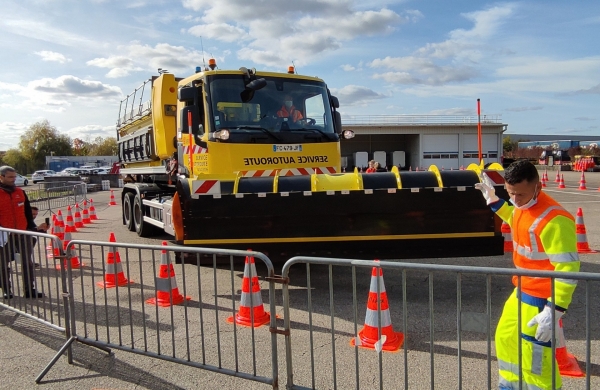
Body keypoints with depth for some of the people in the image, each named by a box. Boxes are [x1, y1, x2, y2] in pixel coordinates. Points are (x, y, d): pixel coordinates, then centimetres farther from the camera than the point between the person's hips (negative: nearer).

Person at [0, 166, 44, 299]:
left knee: (28, 263, 7)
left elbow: (28, 212, 15)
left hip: (23, 233, 4)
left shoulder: (20, 193, 9)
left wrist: (32, 228, 9)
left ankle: (30, 290, 15)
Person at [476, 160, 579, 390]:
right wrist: (493, 200, 24)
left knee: (535, 360, -3)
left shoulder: (553, 219, -27)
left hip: (541, 299, -10)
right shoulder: (522, 205, 2)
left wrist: (554, 311, -28)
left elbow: (567, 268, -27)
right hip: (522, 292, 10)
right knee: (505, 337, 23)